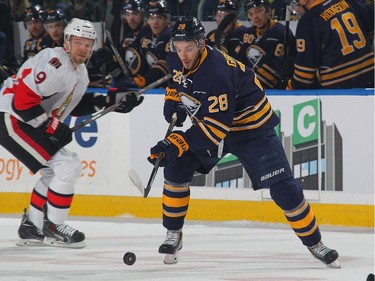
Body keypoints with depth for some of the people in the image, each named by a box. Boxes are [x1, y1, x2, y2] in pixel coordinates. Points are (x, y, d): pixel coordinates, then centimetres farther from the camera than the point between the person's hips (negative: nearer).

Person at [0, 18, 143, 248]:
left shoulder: (80, 72, 12)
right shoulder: (54, 64, -22)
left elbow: (76, 105, 21)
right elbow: (22, 101, -27)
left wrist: (109, 101, 10)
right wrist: (53, 127, -21)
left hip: (31, 123, 11)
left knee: (56, 171, 19)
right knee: (68, 167, -13)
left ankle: (31, 228, 26)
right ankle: (53, 227, -1)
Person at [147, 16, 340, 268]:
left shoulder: (217, 73, -37)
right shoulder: (177, 60, -12)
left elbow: (215, 127, -38)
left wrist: (178, 142, -43)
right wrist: (172, 100, -2)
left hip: (251, 126, -7)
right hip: (206, 121, 7)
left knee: (283, 188, -11)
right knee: (177, 166, -12)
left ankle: (314, 242, 7)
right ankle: (173, 235, 3)